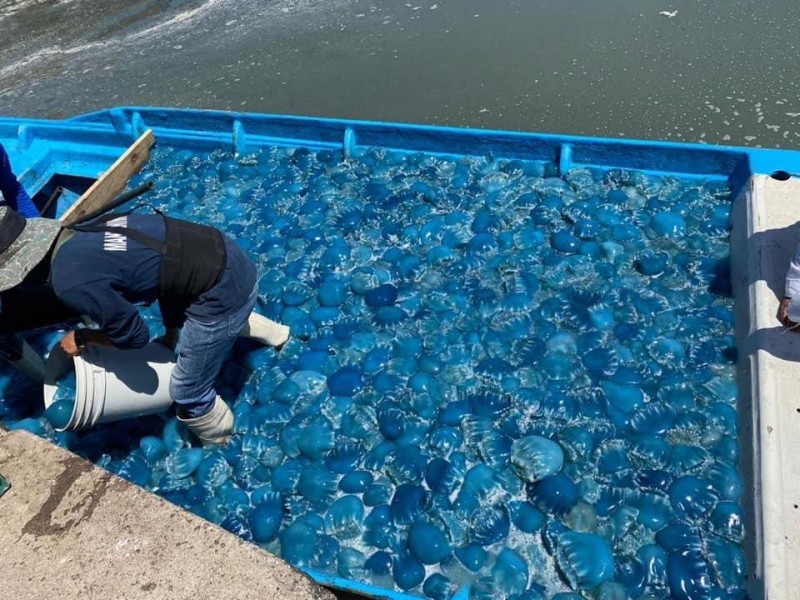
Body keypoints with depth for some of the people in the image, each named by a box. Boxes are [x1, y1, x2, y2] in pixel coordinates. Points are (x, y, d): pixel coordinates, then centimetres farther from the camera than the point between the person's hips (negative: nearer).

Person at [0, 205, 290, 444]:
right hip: (223, 252, 9)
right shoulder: (80, 235, 7)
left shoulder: (70, 282, -20)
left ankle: (217, 444, 40)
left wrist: (81, 338, 9)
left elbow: (135, 335, -9)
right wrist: (171, 332, 24)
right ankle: (272, 332, 61)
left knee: (187, 391, 12)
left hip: (222, 291, -9)